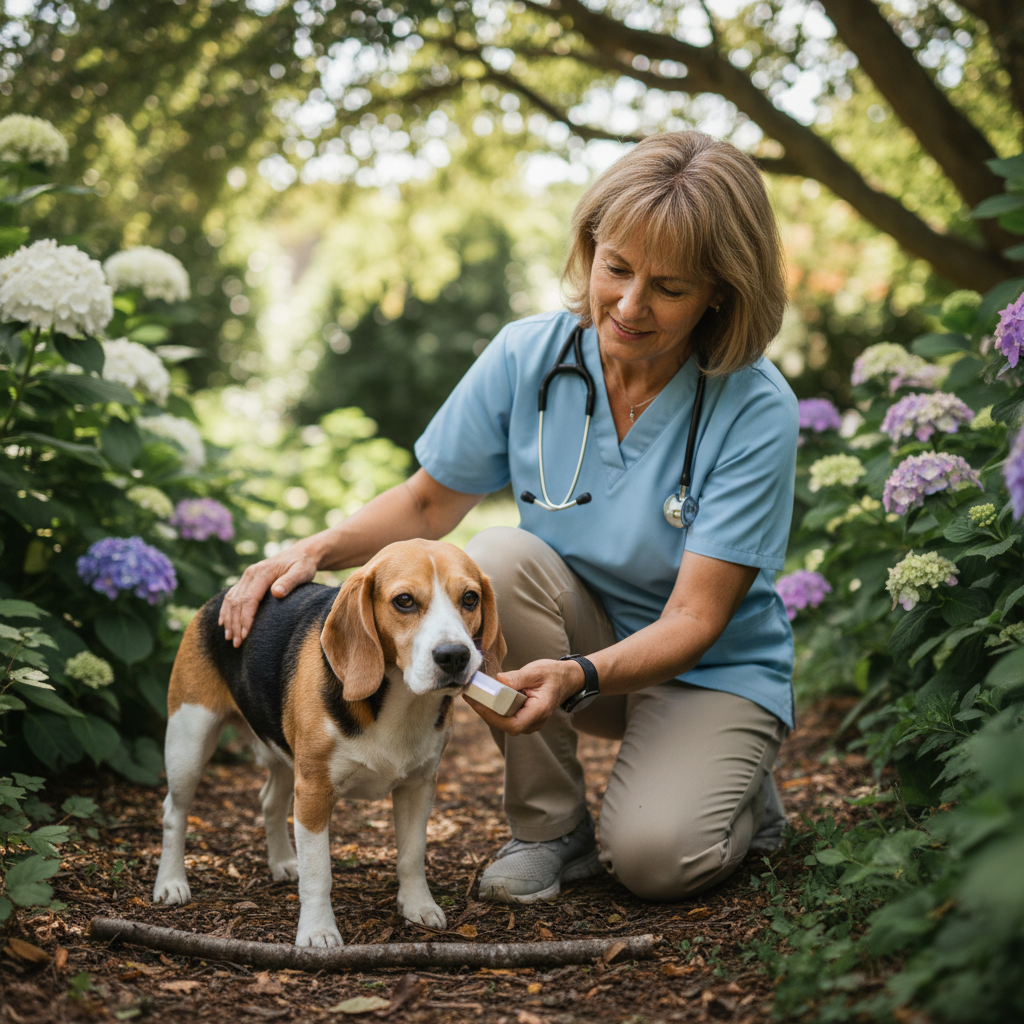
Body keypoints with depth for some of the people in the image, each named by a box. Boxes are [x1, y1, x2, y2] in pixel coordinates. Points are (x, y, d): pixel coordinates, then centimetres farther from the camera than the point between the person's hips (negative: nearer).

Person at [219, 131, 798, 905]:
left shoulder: (758, 413, -23)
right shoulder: (528, 356, -13)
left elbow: (692, 619, -25)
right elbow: (430, 502, 0)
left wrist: (576, 677, -43)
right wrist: (314, 551, -18)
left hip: (713, 670, -3)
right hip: (580, 630, 4)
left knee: (651, 855, -28)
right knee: (495, 561, -30)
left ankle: (743, 797, 10)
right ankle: (550, 826, -10)